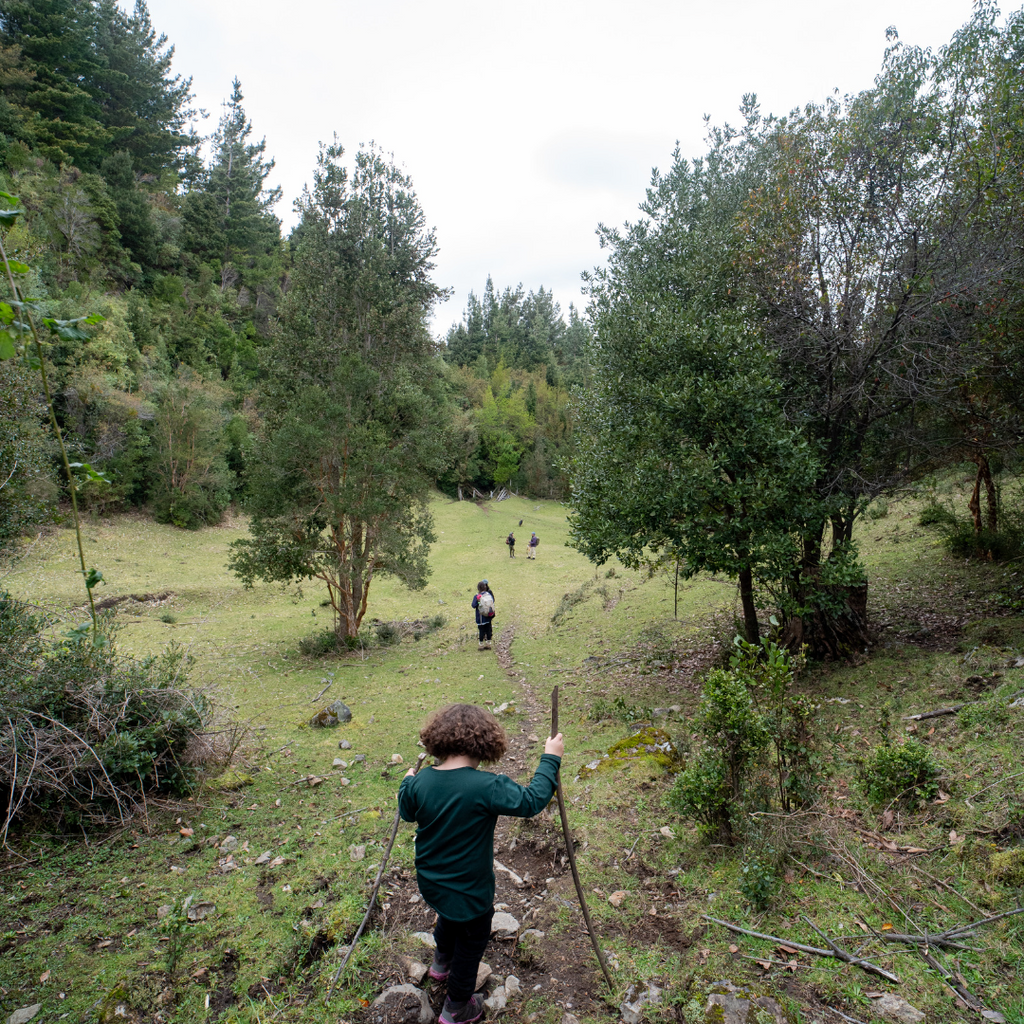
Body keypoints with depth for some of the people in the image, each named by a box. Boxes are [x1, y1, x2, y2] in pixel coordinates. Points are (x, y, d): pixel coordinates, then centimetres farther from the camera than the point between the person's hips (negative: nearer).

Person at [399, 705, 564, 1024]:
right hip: (469, 892, -5)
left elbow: (406, 812, 4)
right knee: (471, 943, 22)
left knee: (450, 915, 37)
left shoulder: (420, 782, -17)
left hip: (430, 883, 6)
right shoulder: (486, 787, -34)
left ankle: (441, 962, 63)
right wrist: (550, 759, -15)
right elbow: (532, 801, -25)